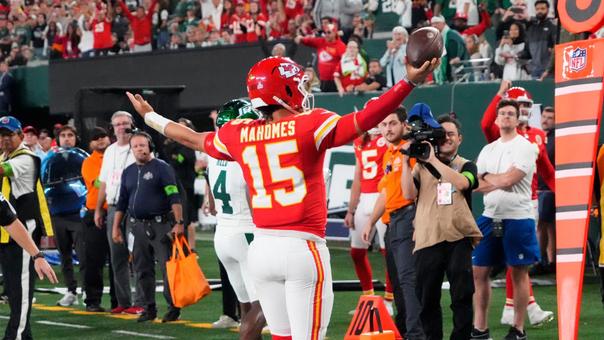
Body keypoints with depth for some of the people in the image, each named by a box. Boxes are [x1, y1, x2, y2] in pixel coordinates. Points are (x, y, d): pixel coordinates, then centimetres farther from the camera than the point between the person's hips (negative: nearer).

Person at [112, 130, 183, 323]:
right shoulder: (128, 172, 14)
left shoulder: (162, 168, -5)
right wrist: (116, 227, 15)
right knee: (142, 270, 8)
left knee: (168, 267, -7)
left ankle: (174, 308, -1)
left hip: (161, 225, -6)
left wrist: (179, 223, -19)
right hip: (138, 226, 6)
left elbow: (174, 197, -12)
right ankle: (149, 308, 15)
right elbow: (122, 202, 19)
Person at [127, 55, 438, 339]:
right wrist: (409, 82, -15)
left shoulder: (238, 134, 8)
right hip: (302, 247, -6)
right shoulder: (310, 126, -8)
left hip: (262, 247, 6)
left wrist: (150, 117, 41)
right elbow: (363, 121, -15)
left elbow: (192, 139, 24)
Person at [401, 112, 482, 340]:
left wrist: (433, 160, -14)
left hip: (459, 238, -1)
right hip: (427, 239, 1)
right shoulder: (422, 166, 13)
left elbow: (461, 182, -12)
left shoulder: (466, 166, 11)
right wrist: (406, 162, -6)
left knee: (462, 296, -5)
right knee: (427, 299, 4)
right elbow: (409, 194, 0)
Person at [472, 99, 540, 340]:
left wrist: (488, 180, 0)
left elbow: (509, 179, -16)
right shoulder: (488, 150, 13)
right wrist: (501, 180, -11)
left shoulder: (525, 147, -6)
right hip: (490, 217, 6)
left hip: (517, 218, -6)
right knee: (479, 271, 5)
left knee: (519, 273, 2)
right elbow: (477, 183, 4)